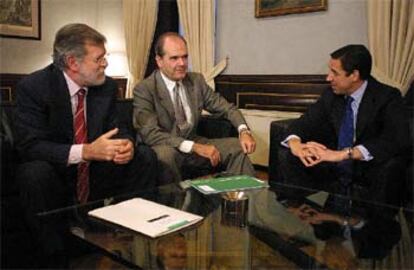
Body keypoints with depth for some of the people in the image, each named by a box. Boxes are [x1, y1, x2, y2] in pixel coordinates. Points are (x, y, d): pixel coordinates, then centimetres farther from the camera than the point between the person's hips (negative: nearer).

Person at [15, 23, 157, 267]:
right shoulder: (33, 87, -16)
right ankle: (53, 256, -17)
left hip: (97, 176, 4)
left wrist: (127, 144, -25)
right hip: (55, 176, -4)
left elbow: (118, 130, 2)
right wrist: (86, 151, -36)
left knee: (146, 156, -12)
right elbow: (30, 145, -22)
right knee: (34, 171, -35)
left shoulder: (108, 86, -3)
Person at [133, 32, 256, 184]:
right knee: (164, 154, -37)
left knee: (237, 147, -11)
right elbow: (150, 134, -23)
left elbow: (225, 107, 6)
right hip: (165, 149, -5)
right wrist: (194, 147, -32)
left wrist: (244, 131, -15)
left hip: (194, 143, 5)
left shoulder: (197, 80, 2)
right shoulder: (144, 89, -14)